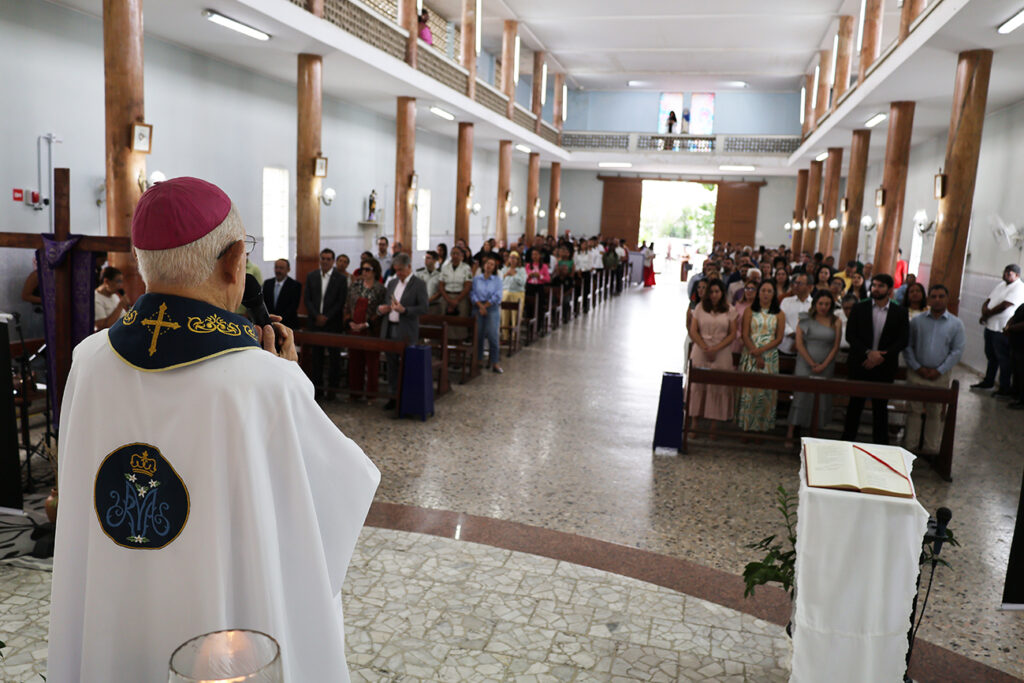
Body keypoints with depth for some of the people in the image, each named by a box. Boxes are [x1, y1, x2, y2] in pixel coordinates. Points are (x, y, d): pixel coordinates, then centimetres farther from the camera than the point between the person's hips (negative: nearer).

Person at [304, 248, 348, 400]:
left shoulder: (340, 279, -2)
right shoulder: (311, 277, 8)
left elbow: (341, 302, -5)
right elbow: (307, 299, 5)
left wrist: (326, 317, -11)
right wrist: (316, 316, -7)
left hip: (332, 323, -3)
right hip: (315, 322, 3)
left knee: (334, 356, 1)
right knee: (316, 355, 6)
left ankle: (332, 387, 9)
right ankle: (317, 385, 13)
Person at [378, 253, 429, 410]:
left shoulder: (419, 284, -6)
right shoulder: (392, 283, 15)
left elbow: (424, 308, -12)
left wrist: (404, 310, -23)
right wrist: (381, 308, 1)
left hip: (406, 333, -6)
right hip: (389, 330, 6)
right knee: (392, 364, 11)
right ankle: (394, 396, 21)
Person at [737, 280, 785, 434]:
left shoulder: (779, 315, 7)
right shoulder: (749, 311, 6)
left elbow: (779, 339, 1)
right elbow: (745, 336, -1)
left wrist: (761, 350, -12)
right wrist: (756, 355, -10)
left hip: (770, 356, 0)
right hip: (750, 355, 0)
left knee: (766, 391, 0)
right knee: (749, 389, -1)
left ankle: (763, 426, 8)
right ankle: (746, 425, 6)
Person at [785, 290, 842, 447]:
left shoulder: (836, 322, 4)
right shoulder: (805, 320, 2)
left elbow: (836, 346, 2)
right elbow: (799, 344, -3)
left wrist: (823, 365, -8)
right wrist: (812, 363, -10)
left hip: (826, 367, 2)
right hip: (805, 364, -2)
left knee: (822, 398, 4)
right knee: (801, 396, -7)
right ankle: (790, 434, -6)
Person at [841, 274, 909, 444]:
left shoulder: (900, 312, 3)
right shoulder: (859, 309, 3)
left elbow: (903, 340, -2)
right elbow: (850, 335, -3)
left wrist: (881, 357, -13)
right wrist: (868, 353, -16)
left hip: (884, 368, 0)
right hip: (860, 365, 0)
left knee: (881, 407, 7)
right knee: (855, 404, 8)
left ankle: (880, 445, 15)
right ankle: (847, 440, 17)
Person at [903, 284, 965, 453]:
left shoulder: (956, 324, 2)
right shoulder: (916, 321, 3)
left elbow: (957, 351, -1)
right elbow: (907, 347, 1)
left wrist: (939, 371, -9)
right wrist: (918, 368, -9)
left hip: (941, 376, 0)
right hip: (916, 374, 0)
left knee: (935, 413, 8)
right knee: (913, 410, 5)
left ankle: (931, 448, 18)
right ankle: (910, 447, 13)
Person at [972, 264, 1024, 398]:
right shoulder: (1000, 285, 14)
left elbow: (1003, 306, -20)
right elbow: (988, 301, 13)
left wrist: (986, 315, -9)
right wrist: (985, 310, -9)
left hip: (1002, 330, -8)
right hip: (990, 327, 9)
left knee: (1003, 359, -2)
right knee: (991, 356, 20)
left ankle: (1005, 390, 6)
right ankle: (988, 382, 34)